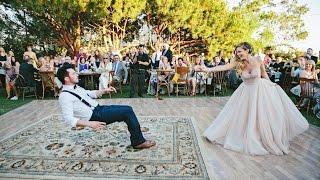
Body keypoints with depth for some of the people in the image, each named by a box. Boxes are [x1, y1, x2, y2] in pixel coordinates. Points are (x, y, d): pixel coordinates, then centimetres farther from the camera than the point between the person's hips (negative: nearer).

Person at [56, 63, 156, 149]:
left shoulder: (76, 88, 13)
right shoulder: (65, 96, -15)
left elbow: (91, 93, 26)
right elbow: (69, 119, -21)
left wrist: (105, 90, 12)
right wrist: (89, 124, -29)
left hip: (99, 108, 9)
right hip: (95, 116, -9)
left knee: (128, 109, 2)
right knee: (128, 111, -15)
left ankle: (137, 140, 4)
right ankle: (138, 141, -1)